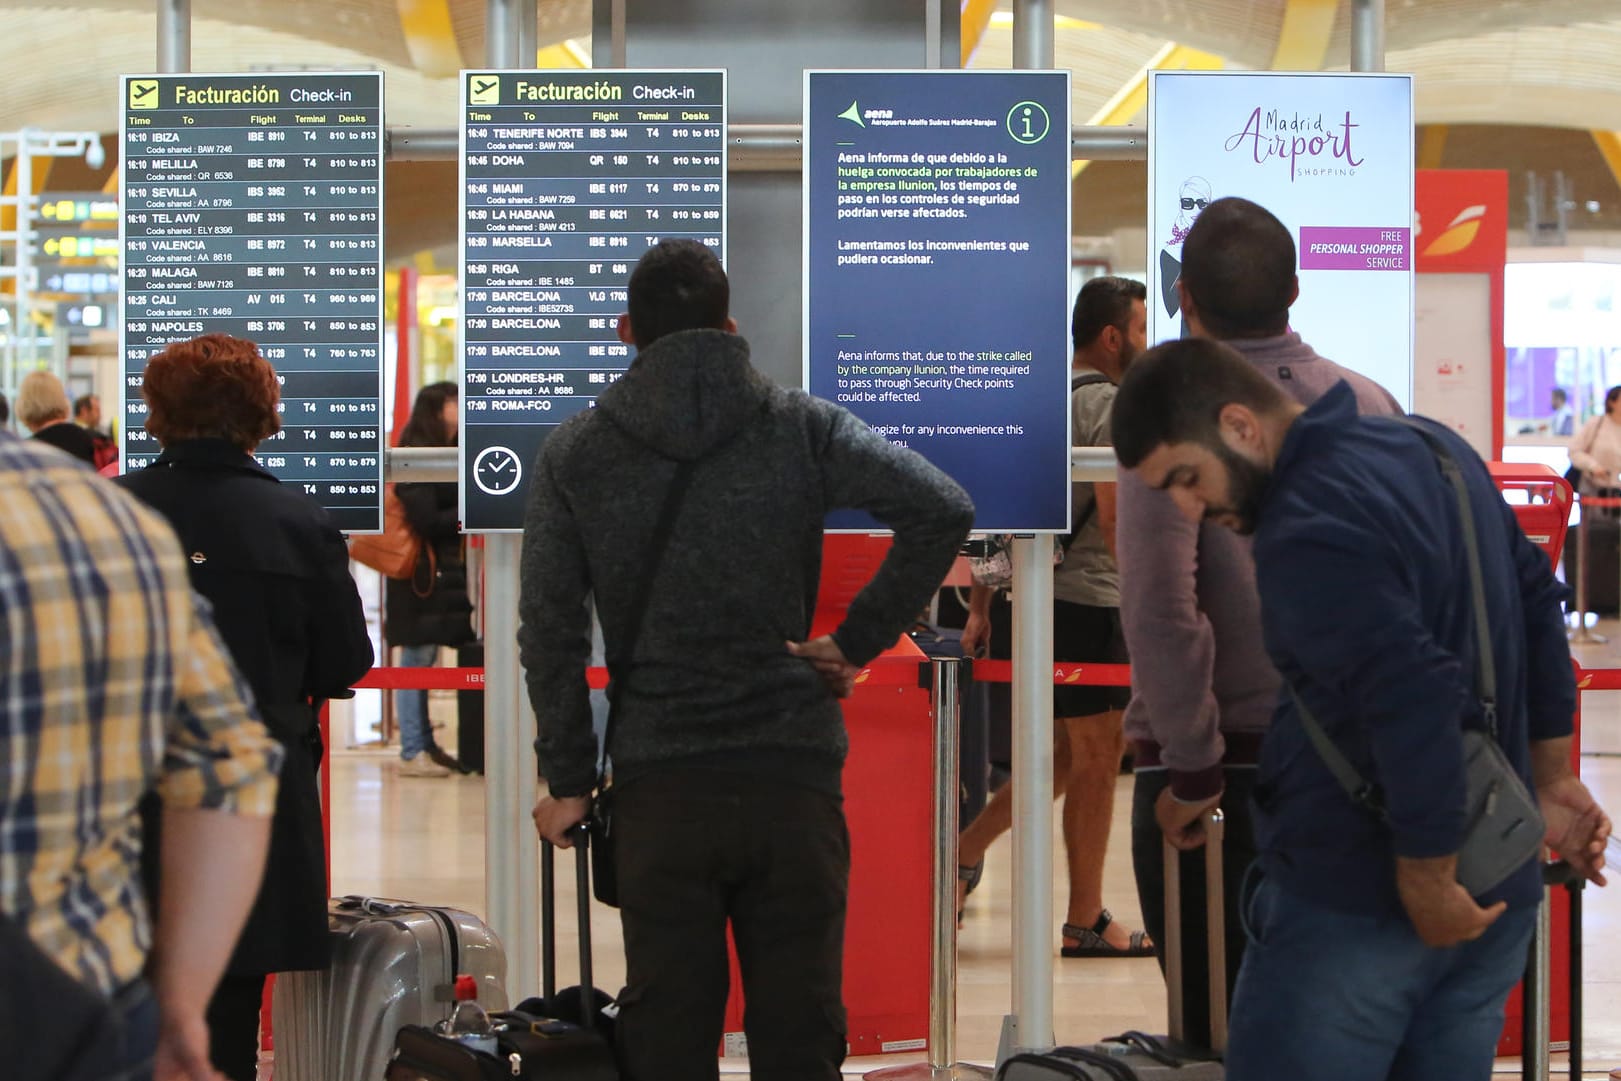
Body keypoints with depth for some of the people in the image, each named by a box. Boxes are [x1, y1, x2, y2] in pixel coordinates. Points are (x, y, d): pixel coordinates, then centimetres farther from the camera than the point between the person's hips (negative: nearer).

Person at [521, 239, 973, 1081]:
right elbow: (943, 510, -8)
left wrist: (568, 781, 8)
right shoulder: (801, 426, 2)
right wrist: (859, 640, -1)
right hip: (793, 774, 0)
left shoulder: (573, 454, 4)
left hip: (659, 788, 0)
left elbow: (548, 632, 2)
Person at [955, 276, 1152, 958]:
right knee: (1097, 759, 2)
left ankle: (965, 850, 11)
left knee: (1066, 752, 19)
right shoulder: (1108, 404, -10)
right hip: (1085, 603, -8)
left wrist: (981, 609, 19)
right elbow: (1114, 518, -19)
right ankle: (1085, 922, 8)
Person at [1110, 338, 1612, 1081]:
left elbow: (1415, 701, -29)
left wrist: (1426, 882, -19)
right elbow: (1537, 600, 16)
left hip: (1356, 908, -9)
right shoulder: (1429, 445, 8)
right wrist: (1550, 782, 20)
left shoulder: (1306, 529, -21)